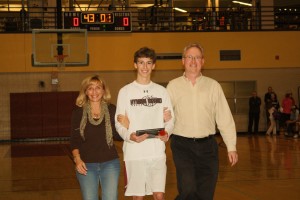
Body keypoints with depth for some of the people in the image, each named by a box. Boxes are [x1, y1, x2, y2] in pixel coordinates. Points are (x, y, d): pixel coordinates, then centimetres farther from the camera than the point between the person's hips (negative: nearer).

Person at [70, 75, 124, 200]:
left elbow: (118, 136, 3)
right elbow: (74, 140, 1)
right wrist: (77, 159, -12)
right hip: (86, 165, 0)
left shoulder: (112, 110, 1)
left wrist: (126, 126, -16)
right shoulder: (79, 112, 0)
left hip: (110, 163, 0)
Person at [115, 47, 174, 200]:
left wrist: (167, 132, -10)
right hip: (134, 152, -2)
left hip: (157, 151, 2)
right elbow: (119, 122, 1)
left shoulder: (161, 91, 10)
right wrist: (129, 135, -19)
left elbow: (170, 119, 12)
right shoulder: (125, 91, 2)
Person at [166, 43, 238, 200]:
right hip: (182, 145, -2)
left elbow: (225, 118, 6)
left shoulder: (213, 86, 7)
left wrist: (232, 147, 2)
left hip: (207, 146, 2)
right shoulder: (173, 86, 5)